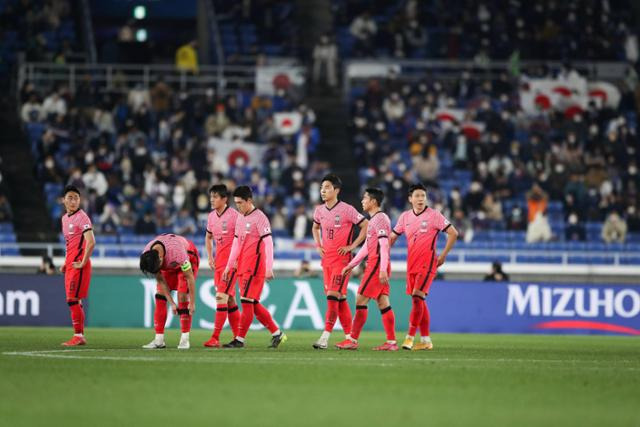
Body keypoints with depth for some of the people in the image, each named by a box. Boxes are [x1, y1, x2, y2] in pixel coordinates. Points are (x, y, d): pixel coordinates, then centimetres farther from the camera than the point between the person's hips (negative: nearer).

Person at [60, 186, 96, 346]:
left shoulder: (82, 217, -11)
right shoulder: (65, 218, 16)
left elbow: (91, 242, -21)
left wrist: (83, 263, -20)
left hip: (79, 265, -9)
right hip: (70, 265, 9)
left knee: (73, 300, -12)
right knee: (75, 301, 11)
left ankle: (78, 336, -8)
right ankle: (80, 336, 16)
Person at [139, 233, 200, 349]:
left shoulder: (177, 253, -44)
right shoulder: (146, 256, -27)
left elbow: (189, 277, -31)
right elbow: (160, 281, -15)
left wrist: (192, 303, -26)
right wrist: (171, 303, -16)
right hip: (168, 265, 5)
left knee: (183, 295, -19)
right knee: (160, 297, -7)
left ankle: (185, 339, -14)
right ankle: (159, 340, -4)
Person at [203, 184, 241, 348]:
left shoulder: (233, 215, -13)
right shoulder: (212, 216, 9)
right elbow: (208, 237, 24)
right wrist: (210, 257, 15)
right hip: (218, 261, 8)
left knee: (221, 296, -13)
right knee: (229, 298, 11)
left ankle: (215, 338, -15)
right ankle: (238, 336, 17)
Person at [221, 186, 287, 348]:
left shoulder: (259, 218, -10)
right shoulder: (240, 218, 16)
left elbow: (268, 243, -14)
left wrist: (269, 268, -20)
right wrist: (229, 266, 20)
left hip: (255, 266, -9)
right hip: (242, 267, 9)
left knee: (247, 302, -9)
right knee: (253, 304, 9)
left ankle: (240, 339, -6)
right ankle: (277, 333, 17)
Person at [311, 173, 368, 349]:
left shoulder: (347, 210, -11)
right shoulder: (319, 210, 8)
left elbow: (366, 226, -8)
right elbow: (315, 227, 28)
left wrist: (352, 246, -11)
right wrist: (318, 245, 12)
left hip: (342, 259, -7)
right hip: (326, 259, 7)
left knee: (333, 295, -15)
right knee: (340, 298, 9)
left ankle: (325, 337, -18)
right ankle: (349, 335, 16)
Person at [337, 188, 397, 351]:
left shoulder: (380, 219, -12)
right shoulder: (374, 219, 20)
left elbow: (384, 245, -20)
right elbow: (366, 247, 26)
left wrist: (383, 269, -27)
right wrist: (350, 265, 26)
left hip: (377, 264, -10)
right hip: (374, 263, 10)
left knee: (360, 300, -6)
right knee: (383, 303, 6)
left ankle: (353, 340, -4)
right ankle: (391, 342, 3)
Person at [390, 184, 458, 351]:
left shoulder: (434, 215, -5)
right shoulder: (405, 216, 10)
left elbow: (453, 233, -4)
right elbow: (393, 237, 20)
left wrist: (443, 255, -6)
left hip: (427, 263, -6)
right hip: (411, 264, 6)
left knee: (417, 296, -17)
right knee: (418, 300, 7)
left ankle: (410, 337, -17)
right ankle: (425, 340, 13)